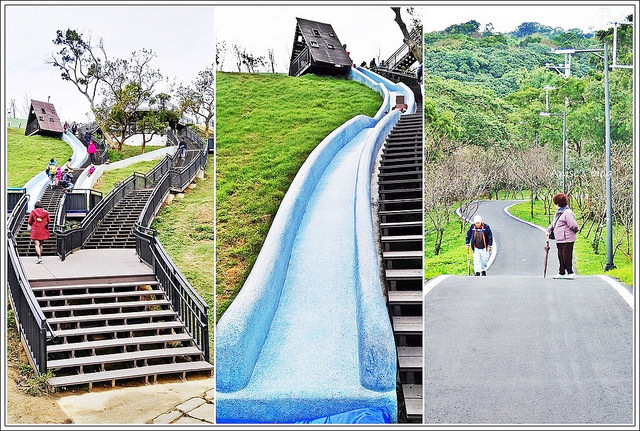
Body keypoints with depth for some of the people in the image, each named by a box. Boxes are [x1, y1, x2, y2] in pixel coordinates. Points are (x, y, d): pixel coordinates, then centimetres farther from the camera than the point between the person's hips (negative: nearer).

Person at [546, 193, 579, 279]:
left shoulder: (567, 212, -17)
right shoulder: (558, 212, 14)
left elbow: (574, 226, -18)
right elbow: (553, 223, 25)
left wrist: (575, 230, 0)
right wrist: (548, 230, 13)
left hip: (567, 240, -9)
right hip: (559, 240, 9)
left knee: (567, 256, -4)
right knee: (561, 256, 14)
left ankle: (570, 273, 7)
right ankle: (562, 273, 22)